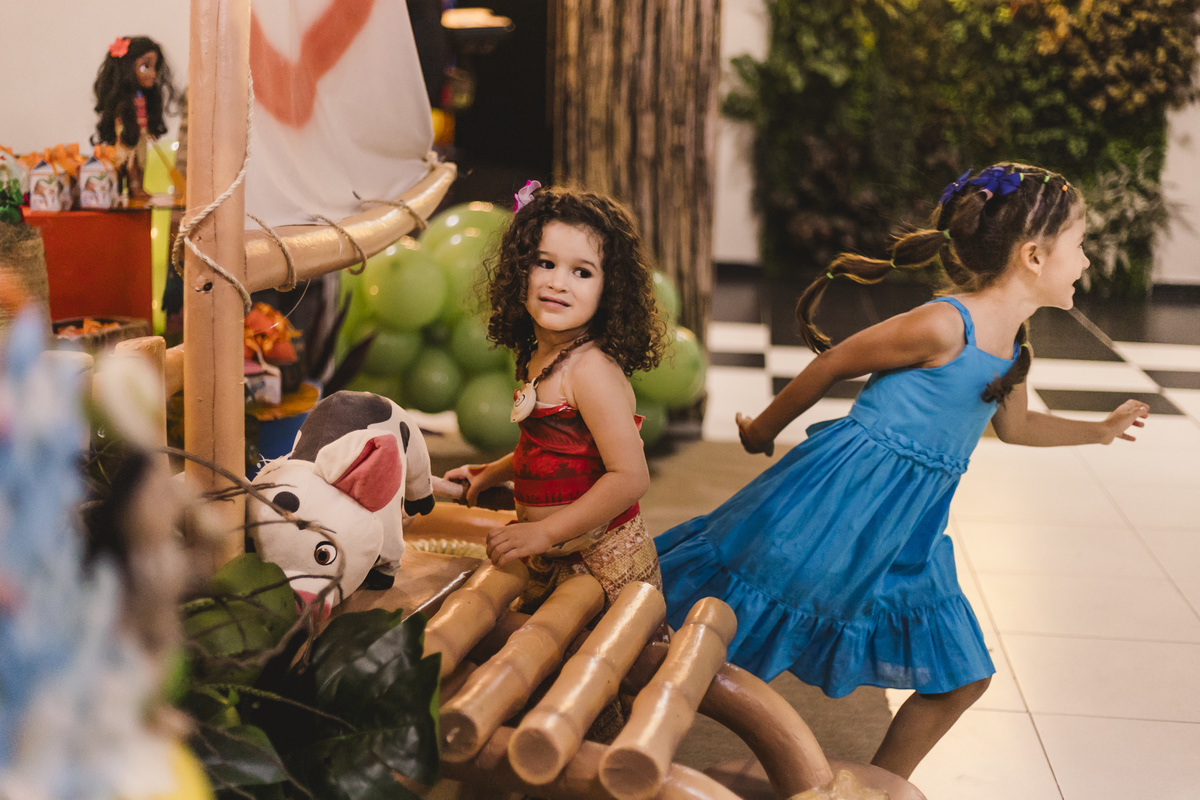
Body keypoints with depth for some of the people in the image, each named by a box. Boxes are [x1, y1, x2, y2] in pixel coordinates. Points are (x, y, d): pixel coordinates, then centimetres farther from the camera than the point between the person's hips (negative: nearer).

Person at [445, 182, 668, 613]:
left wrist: (544, 532, -24)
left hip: (604, 564, -8)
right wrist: (492, 473, 24)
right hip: (550, 561, 9)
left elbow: (630, 477, -28)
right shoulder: (539, 359, 4)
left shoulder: (592, 370, -23)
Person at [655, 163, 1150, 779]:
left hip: (908, 530, 9)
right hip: (843, 499, -8)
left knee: (961, 677, 12)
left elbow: (1013, 425, 28)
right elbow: (832, 365, -10)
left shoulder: (1011, 345, 6)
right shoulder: (943, 325, -20)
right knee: (718, 637, -1)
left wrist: (1101, 430, 28)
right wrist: (764, 431, 2)